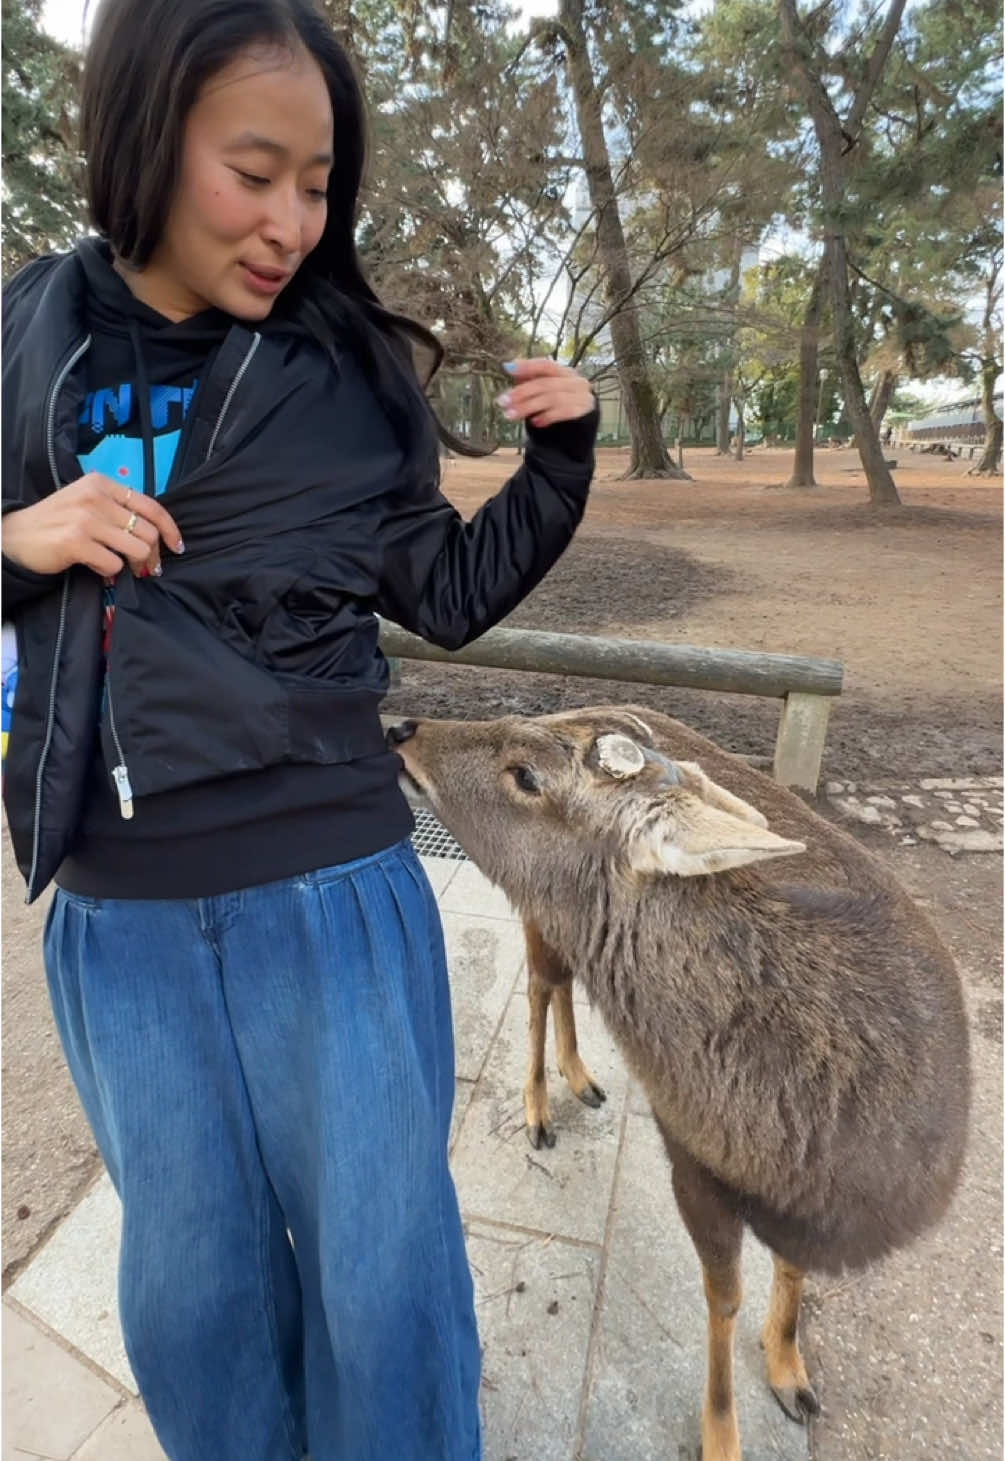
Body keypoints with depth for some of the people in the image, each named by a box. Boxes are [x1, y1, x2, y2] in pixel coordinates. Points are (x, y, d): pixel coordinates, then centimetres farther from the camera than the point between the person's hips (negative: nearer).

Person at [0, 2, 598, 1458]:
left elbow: (448, 595, 4)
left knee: (386, 1276, 14)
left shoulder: (346, 370, -1)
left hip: (336, 897, -2)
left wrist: (559, 461, -7)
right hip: (117, 921, 3)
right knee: (191, 1290, 23)